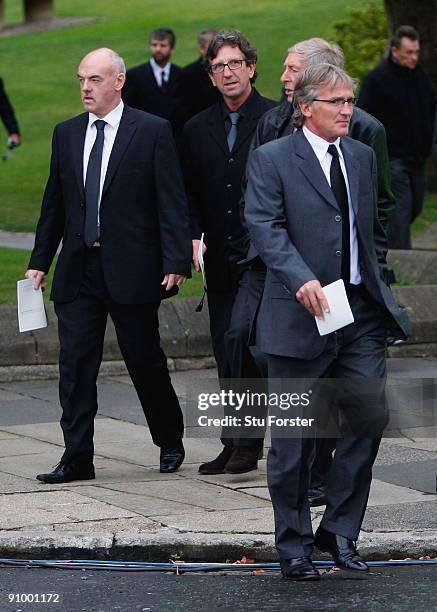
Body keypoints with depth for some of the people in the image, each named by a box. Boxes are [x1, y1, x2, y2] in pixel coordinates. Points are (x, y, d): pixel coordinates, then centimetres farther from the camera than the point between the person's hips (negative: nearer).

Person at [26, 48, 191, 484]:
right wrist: (40, 261, 11)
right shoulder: (66, 134, 11)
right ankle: (77, 458, 0)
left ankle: (170, 443, 25)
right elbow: (54, 203, 15)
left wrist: (176, 261, -15)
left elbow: (172, 202, -7)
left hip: (131, 268, -4)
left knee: (145, 361, 6)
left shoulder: (152, 132, -3)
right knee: (75, 362, -1)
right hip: (77, 270, 4)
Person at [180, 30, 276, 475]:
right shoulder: (197, 129, 12)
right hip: (220, 260, 5)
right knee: (227, 354, 7)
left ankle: (244, 443, -6)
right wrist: (194, 236, 1)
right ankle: (237, 445, 15)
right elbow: (189, 194, 17)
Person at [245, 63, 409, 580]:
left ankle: (339, 531, 11)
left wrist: (374, 281, 15)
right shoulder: (270, 160, -4)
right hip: (300, 315, -5)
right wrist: (302, 279, -29)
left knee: (369, 416, -5)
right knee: (293, 438, 3)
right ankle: (293, 546, 15)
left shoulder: (362, 157, 14)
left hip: (362, 314, 5)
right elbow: (265, 226, -17)